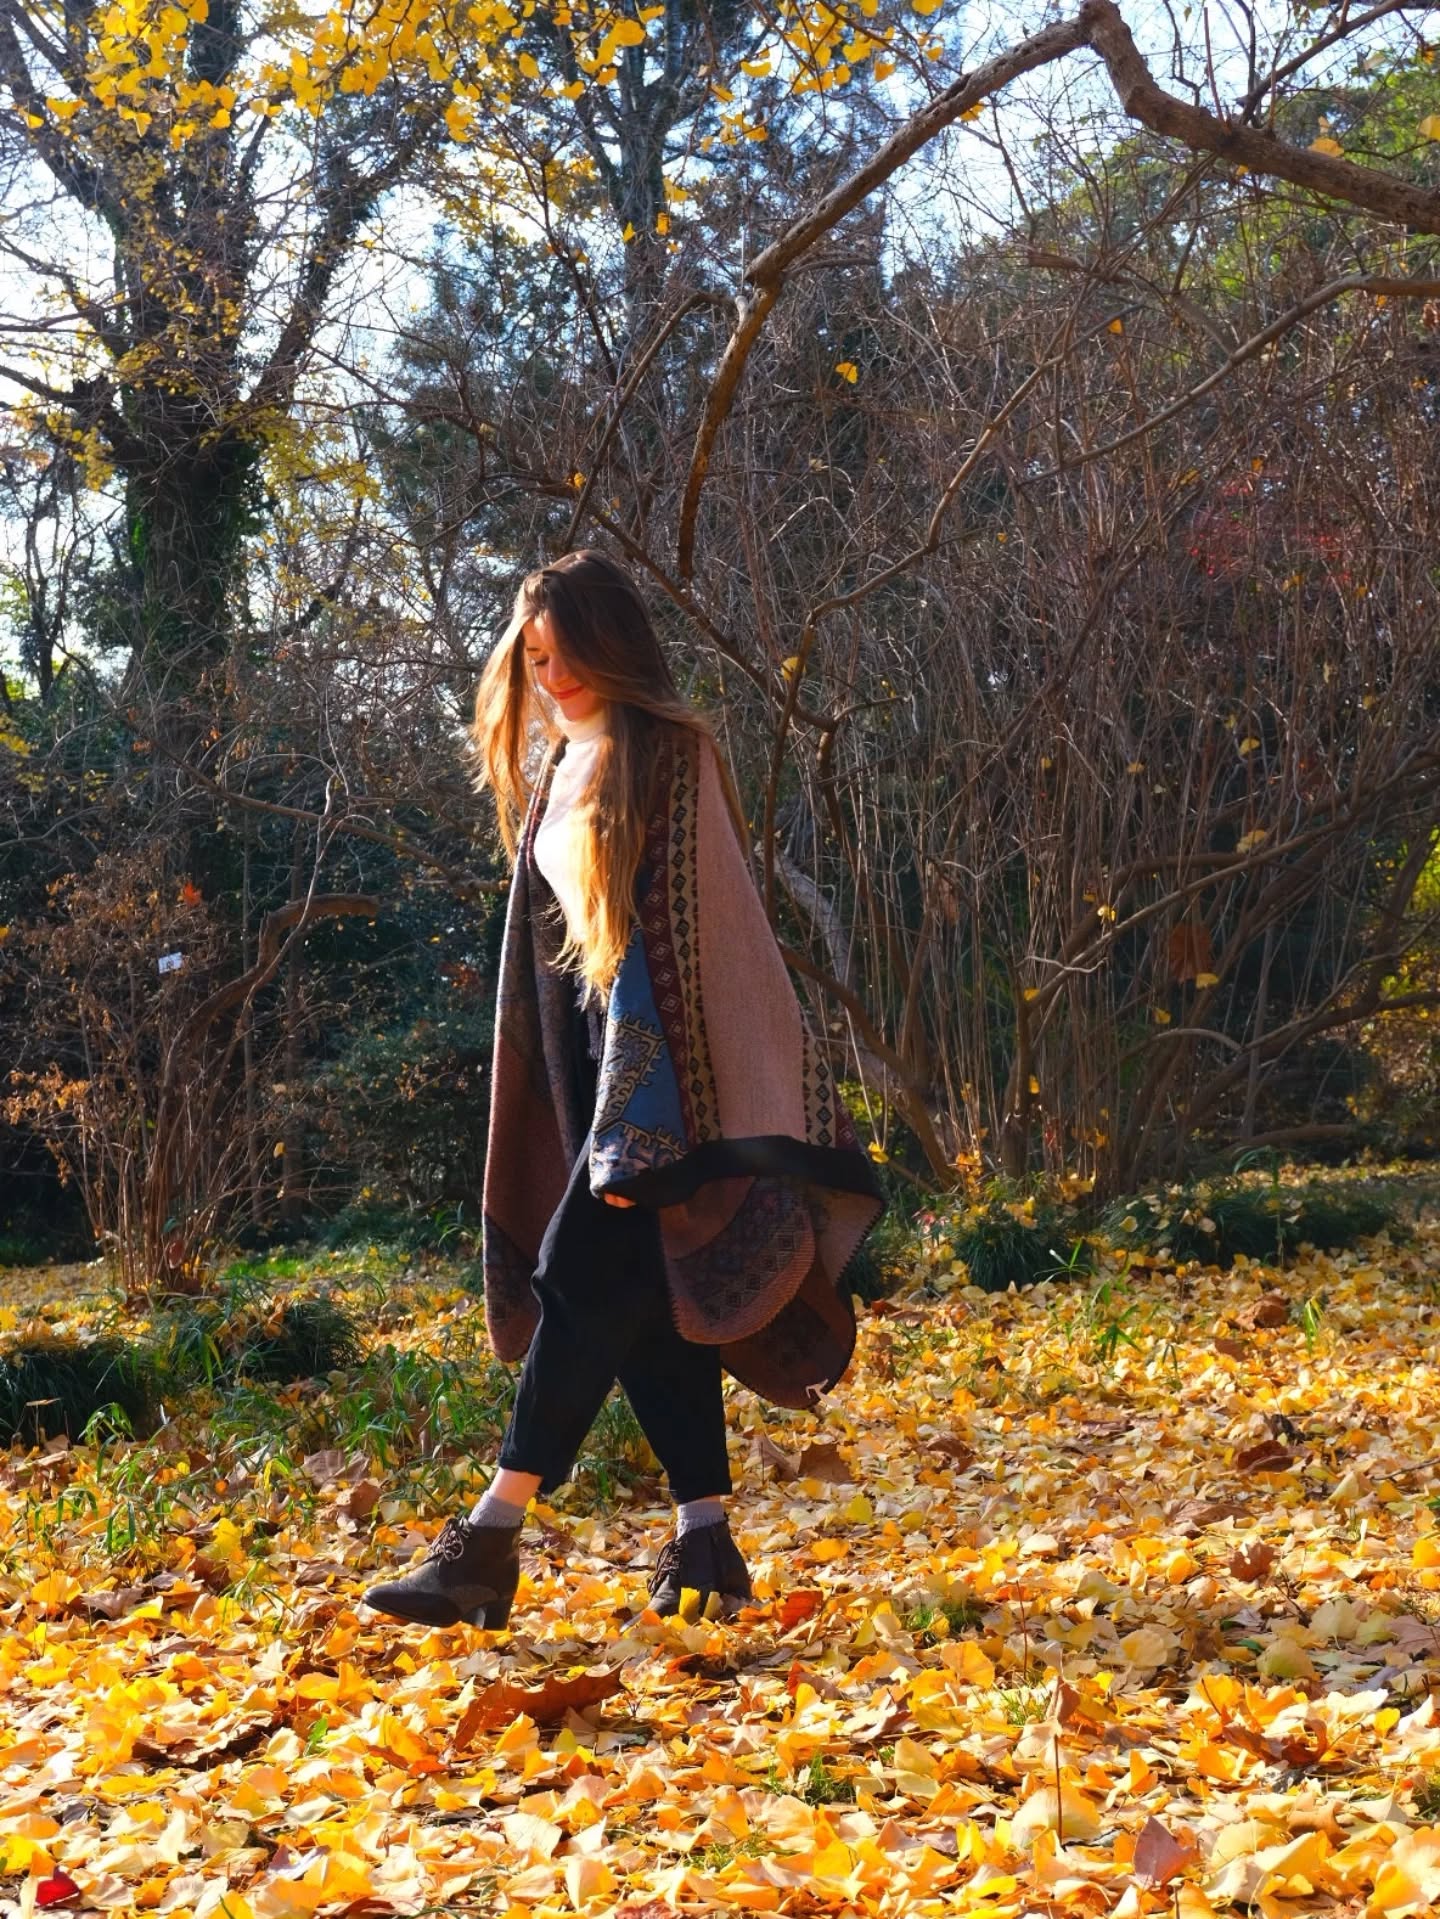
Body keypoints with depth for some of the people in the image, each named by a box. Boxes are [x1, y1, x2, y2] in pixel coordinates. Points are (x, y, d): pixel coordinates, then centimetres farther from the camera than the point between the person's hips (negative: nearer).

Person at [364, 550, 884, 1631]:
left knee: (583, 1279, -14)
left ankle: (491, 1542, -15)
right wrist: (587, 1119, 16)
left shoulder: (667, 753, -9)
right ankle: (706, 1540, 12)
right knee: (642, 1305, 7)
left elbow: (675, 925, -16)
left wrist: (633, 1123, -21)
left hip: (664, 1060, -8)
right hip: (593, 1058, 8)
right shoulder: (555, 771, 16)